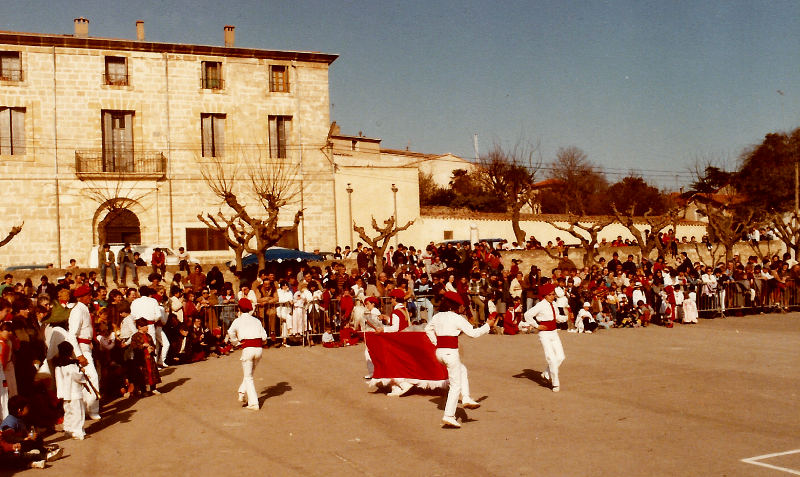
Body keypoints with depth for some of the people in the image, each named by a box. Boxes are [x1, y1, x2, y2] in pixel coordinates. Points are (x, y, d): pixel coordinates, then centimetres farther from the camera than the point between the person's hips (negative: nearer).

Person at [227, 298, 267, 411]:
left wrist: (237, 343, 1)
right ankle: (243, 393, 19)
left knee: (248, 377, 5)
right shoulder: (256, 320, 16)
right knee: (250, 373, 25)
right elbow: (264, 337, 8)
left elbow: (230, 333, -13)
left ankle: (253, 403, 1)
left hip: (247, 349, -4)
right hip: (259, 348, 4)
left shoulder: (238, 321, 7)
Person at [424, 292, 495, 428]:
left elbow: (428, 329, 26)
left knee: (462, 370, 29)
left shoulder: (438, 316, 10)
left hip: (439, 352, 7)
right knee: (456, 385, 2)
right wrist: (488, 325, 6)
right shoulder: (457, 318, -10)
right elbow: (473, 333, -7)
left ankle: (466, 399, 21)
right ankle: (449, 416, -1)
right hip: (451, 353, -7)